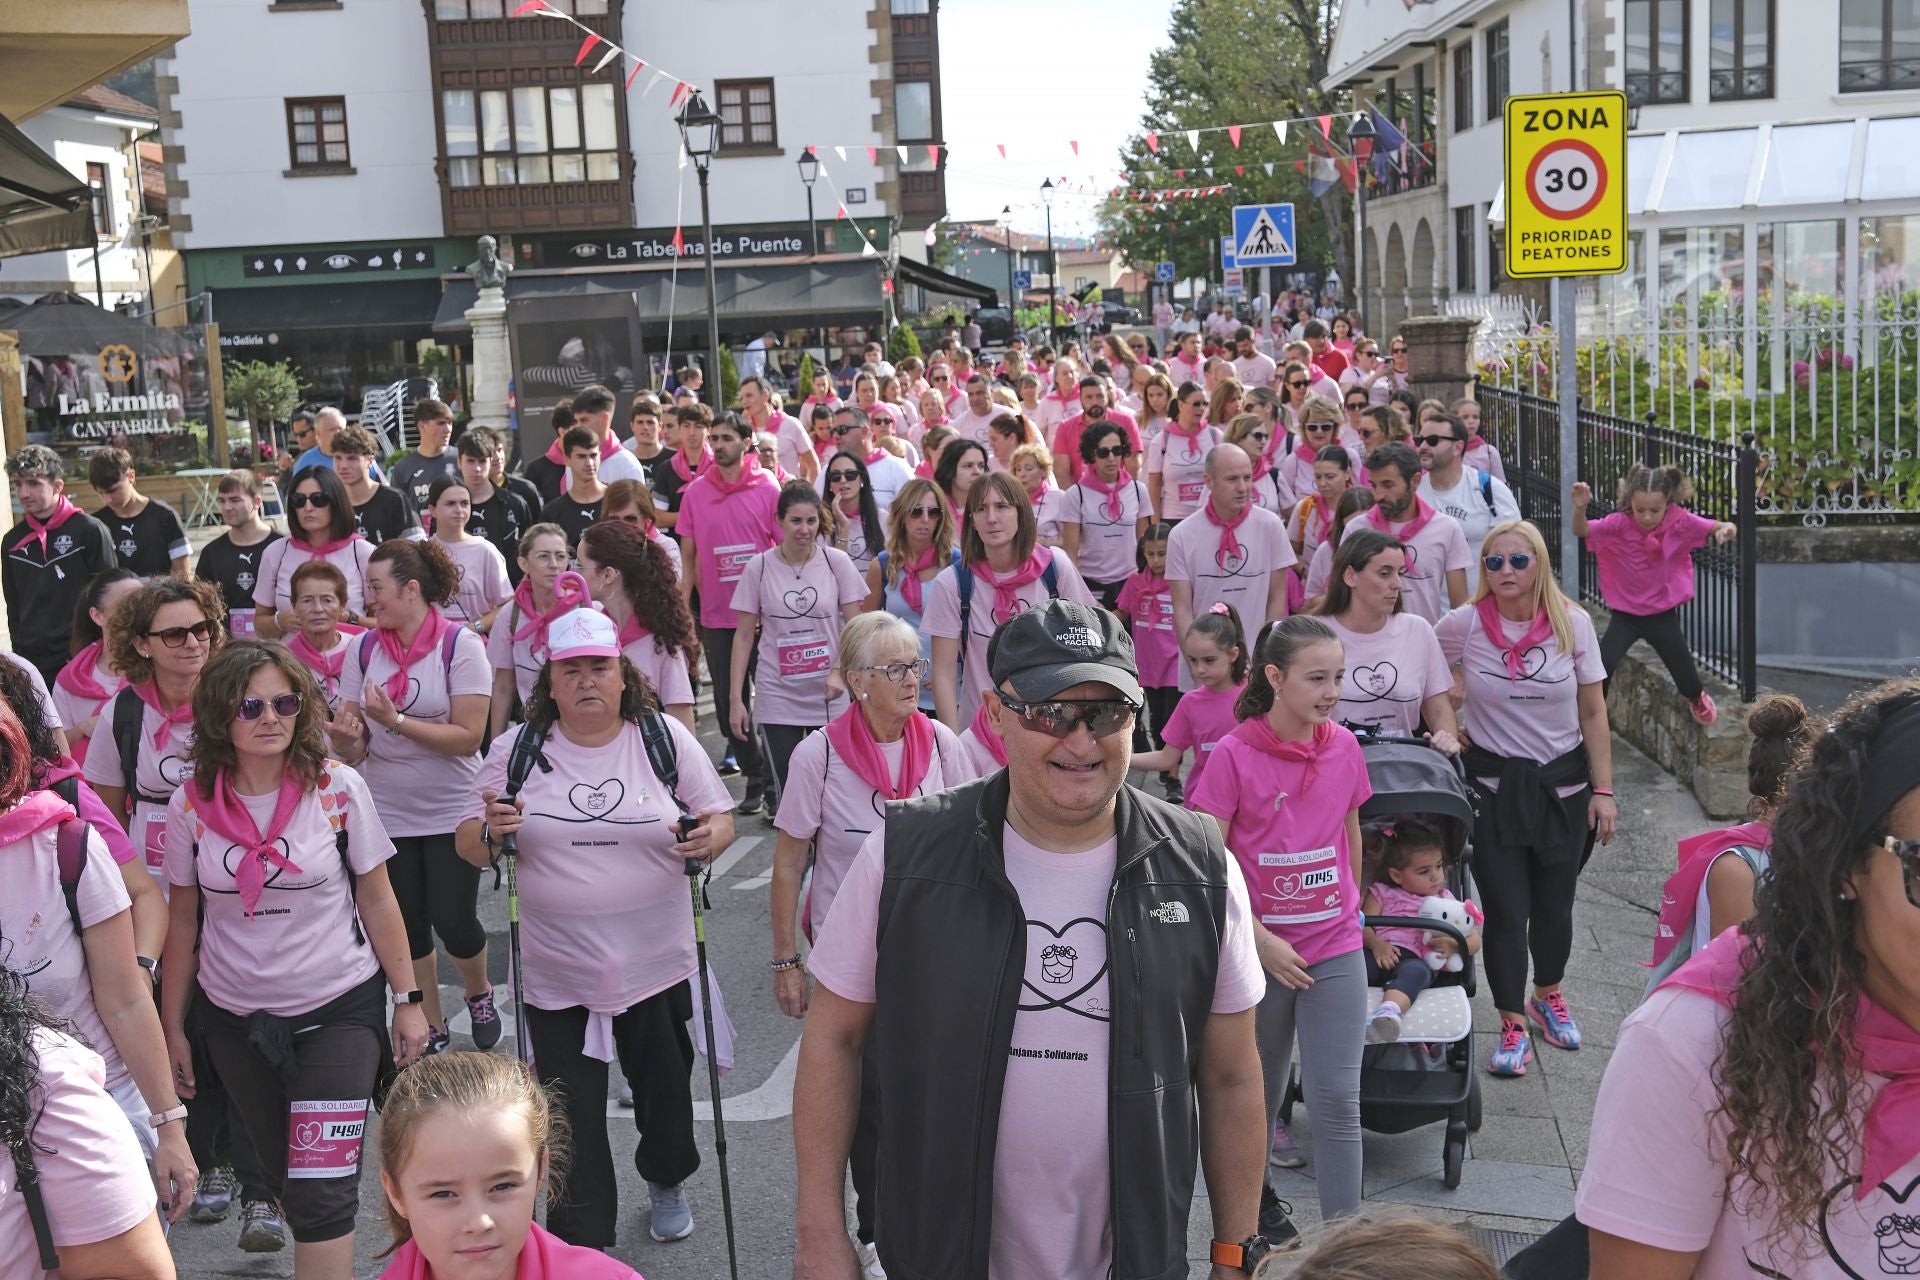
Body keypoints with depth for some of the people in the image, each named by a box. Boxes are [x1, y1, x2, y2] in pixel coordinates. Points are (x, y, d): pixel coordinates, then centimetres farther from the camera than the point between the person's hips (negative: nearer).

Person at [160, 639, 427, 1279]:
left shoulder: (338, 788, -9)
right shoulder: (192, 804, -5)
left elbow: (377, 899, -2)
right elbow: (183, 922, 5)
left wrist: (407, 1000, -1)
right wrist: (172, 1029, 8)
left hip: (338, 1010, -2)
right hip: (236, 1020, 3)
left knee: (323, 1190, -12)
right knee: (284, 1175, 14)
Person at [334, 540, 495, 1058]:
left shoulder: (461, 646, -13)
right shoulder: (363, 650, -1)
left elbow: (468, 737, -19)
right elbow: (355, 746, 1)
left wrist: (396, 721, -25)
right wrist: (346, 738, -22)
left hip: (452, 813, -4)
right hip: (388, 814, 4)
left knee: (453, 921, -3)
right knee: (408, 925, 10)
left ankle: (479, 994, 29)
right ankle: (432, 1024, 29)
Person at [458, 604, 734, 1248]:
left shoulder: (665, 737, -1)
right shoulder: (517, 749, -1)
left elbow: (720, 819, 4)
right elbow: (468, 846, 4)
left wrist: (709, 840, -19)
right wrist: (492, 832, -19)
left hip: (656, 962, 1)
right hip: (556, 973, -1)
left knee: (665, 1089, 17)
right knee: (571, 1121, 2)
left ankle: (667, 1181, 47)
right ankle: (579, 1245, 17)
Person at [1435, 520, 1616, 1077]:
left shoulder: (1572, 623, -7)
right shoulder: (1463, 625, -10)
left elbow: (1593, 714, -1)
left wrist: (1603, 789, -2)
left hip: (1563, 783, 1)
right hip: (1494, 785, -1)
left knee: (1555, 906, 11)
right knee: (1505, 910, -2)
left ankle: (1548, 996, 38)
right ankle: (1513, 1024, 14)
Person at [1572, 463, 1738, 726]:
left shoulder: (1679, 521, -17)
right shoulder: (1620, 523, -21)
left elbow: (1717, 528, -14)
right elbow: (1581, 531, -28)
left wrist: (1726, 529, -39)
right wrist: (1580, 508, -49)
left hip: (1663, 615, 1)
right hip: (1625, 614, -1)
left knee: (1684, 672, 18)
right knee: (1602, 665, -23)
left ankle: (1696, 697, 55)